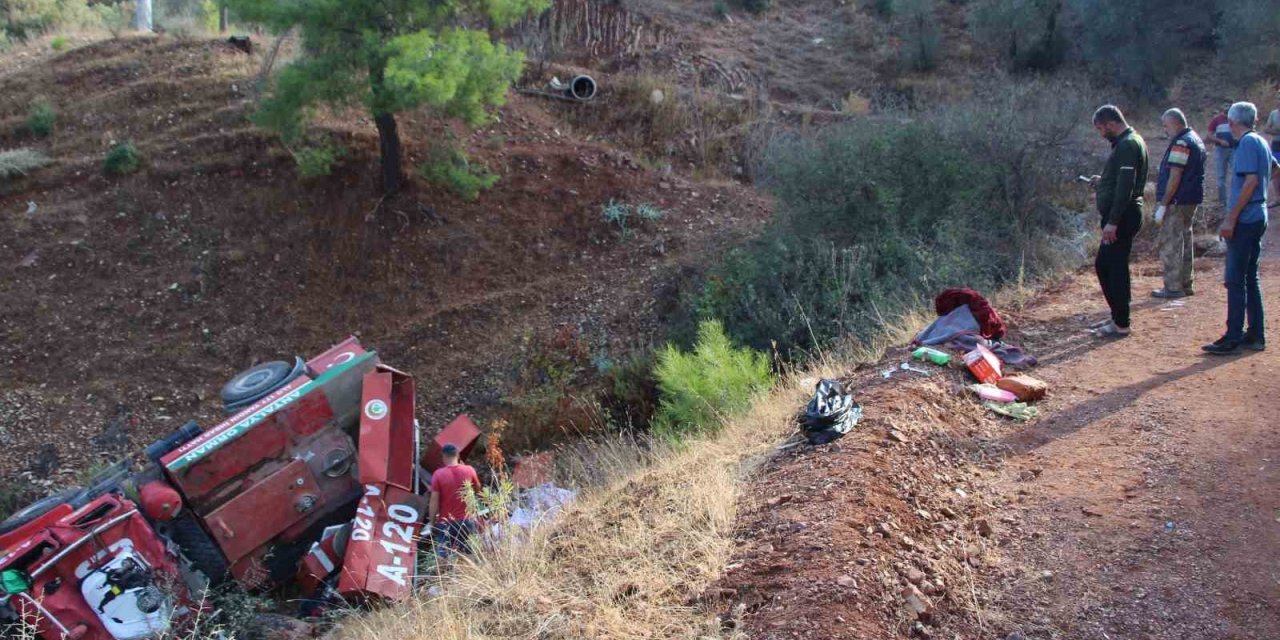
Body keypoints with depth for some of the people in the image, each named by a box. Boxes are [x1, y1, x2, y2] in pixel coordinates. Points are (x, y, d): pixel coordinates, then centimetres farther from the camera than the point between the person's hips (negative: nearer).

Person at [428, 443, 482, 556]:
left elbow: (434, 501, -10)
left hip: (445, 522, -2)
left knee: (443, 555, 0)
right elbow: (478, 489, 14)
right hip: (466, 520, 2)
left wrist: (432, 522, -1)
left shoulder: (438, 474, -10)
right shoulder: (469, 470, -3)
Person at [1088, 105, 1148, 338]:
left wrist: (1113, 221, -25)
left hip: (1123, 216, -11)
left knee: (1116, 267, -5)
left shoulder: (1127, 145, -17)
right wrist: (1102, 182, 16)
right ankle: (1117, 316, 24)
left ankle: (1121, 325, 2)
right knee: (1103, 265, 16)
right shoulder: (1128, 142, 16)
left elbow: (1125, 186, -23)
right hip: (1121, 216, 11)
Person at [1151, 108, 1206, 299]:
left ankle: (1173, 287, 0)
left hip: (1177, 202, -10)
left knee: (1170, 244, -4)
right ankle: (1186, 284, 24)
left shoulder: (1181, 143, -18)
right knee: (1185, 241, 17)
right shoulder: (1196, 139, 14)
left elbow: (1175, 178, -22)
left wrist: (1163, 205, -20)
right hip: (1191, 200, 10)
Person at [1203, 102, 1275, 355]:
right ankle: (1255, 334, 18)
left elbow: (1251, 181, -21)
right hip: (1258, 217, 9)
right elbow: (1274, 167, 33)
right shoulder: (1262, 142, 14)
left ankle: (1233, 338, -6)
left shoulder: (1248, 143, -13)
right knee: (1250, 277, 14)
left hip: (1245, 219, -9)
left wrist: (1231, 218, -21)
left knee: (1235, 280, -7)